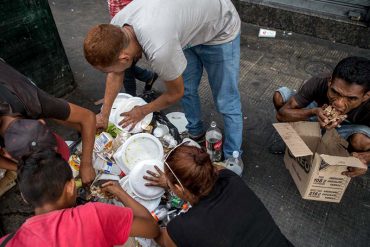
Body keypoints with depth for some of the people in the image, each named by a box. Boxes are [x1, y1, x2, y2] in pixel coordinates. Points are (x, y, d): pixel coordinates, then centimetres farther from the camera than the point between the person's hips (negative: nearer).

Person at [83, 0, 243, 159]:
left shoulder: (159, 50, -43)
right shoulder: (116, 26, -20)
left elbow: (175, 93, -21)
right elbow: (115, 75, -2)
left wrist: (143, 111, -5)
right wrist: (104, 114, 2)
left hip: (220, 30, -7)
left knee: (225, 102, -3)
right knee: (188, 89, 14)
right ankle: (195, 133, 39)